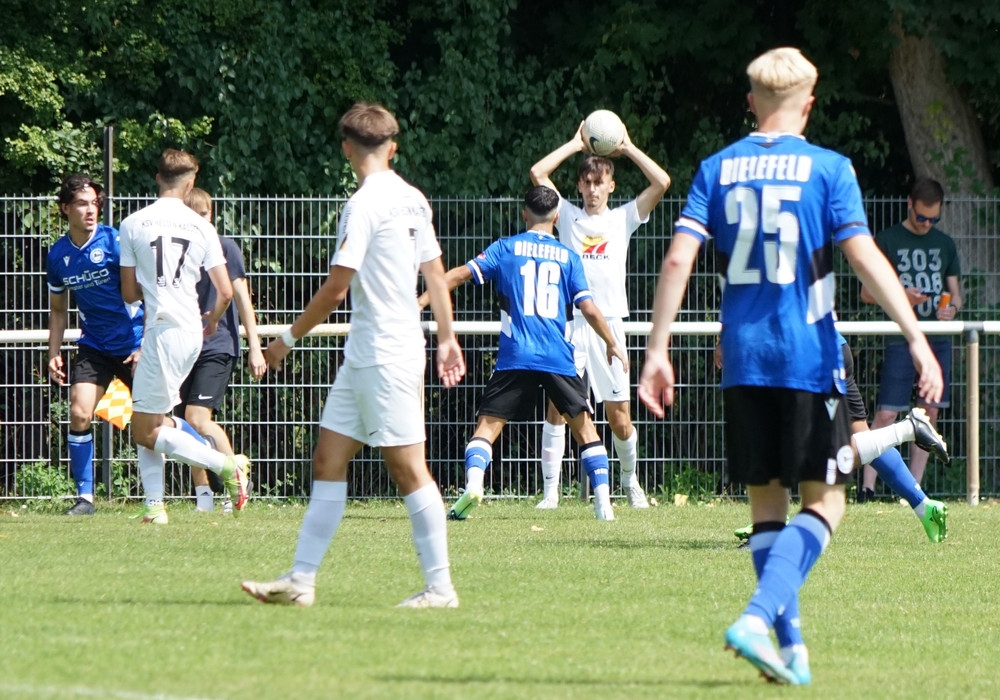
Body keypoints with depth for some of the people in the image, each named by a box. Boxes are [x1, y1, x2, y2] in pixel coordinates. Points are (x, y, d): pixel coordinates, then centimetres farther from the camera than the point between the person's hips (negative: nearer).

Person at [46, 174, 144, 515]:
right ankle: (84, 497, -3)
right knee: (79, 414, -11)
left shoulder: (116, 243, -13)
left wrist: (145, 347, -15)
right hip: (94, 346, 4)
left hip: (133, 343, -4)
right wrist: (54, 354, 7)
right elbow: (59, 310, 15)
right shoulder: (58, 256, 1)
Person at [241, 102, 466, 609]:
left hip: (384, 356, -9)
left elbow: (337, 287, -15)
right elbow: (435, 273, 14)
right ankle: (301, 580, 7)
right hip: (363, 357, 9)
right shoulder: (411, 199, 10)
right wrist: (446, 338, 21)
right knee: (328, 460, 8)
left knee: (407, 468, -6)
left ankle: (440, 586, -3)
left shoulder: (364, 203, -15)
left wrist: (289, 338, -5)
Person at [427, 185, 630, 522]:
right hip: (559, 360, 1)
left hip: (515, 356, -1)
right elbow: (589, 308, 5)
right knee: (583, 424, 11)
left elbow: (461, 274, 0)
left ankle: (474, 482, -24)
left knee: (488, 424, 1)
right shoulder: (568, 257, 9)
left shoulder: (506, 248, 8)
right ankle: (603, 499, 3)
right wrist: (613, 344, 18)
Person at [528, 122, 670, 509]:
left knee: (620, 419, 1)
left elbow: (662, 182, 2)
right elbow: (537, 173, 3)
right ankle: (550, 491, -8)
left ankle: (630, 480, 26)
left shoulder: (623, 218, 11)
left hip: (609, 325, 0)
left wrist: (627, 149, 6)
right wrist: (575, 144, 8)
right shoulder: (568, 215, 11)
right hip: (568, 322, 0)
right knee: (556, 406, -10)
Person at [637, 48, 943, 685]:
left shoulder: (718, 169, 6)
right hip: (810, 358, -4)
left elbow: (678, 258, -2)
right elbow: (865, 258, -13)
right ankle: (759, 617, -19)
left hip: (744, 362, 4)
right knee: (824, 502, 2)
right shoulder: (828, 169, -3)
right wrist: (918, 339, -13)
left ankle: (791, 645, 9)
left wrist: (658, 351, 2)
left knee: (767, 503, 13)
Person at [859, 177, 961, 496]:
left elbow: (955, 290, 18)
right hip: (901, 339, -5)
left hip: (938, 339, 5)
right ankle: (867, 487, -11)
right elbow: (867, 292, 0)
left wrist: (952, 307, -6)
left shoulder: (944, 244, 14)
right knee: (886, 413, -11)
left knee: (930, 411, 4)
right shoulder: (886, 241, 1)